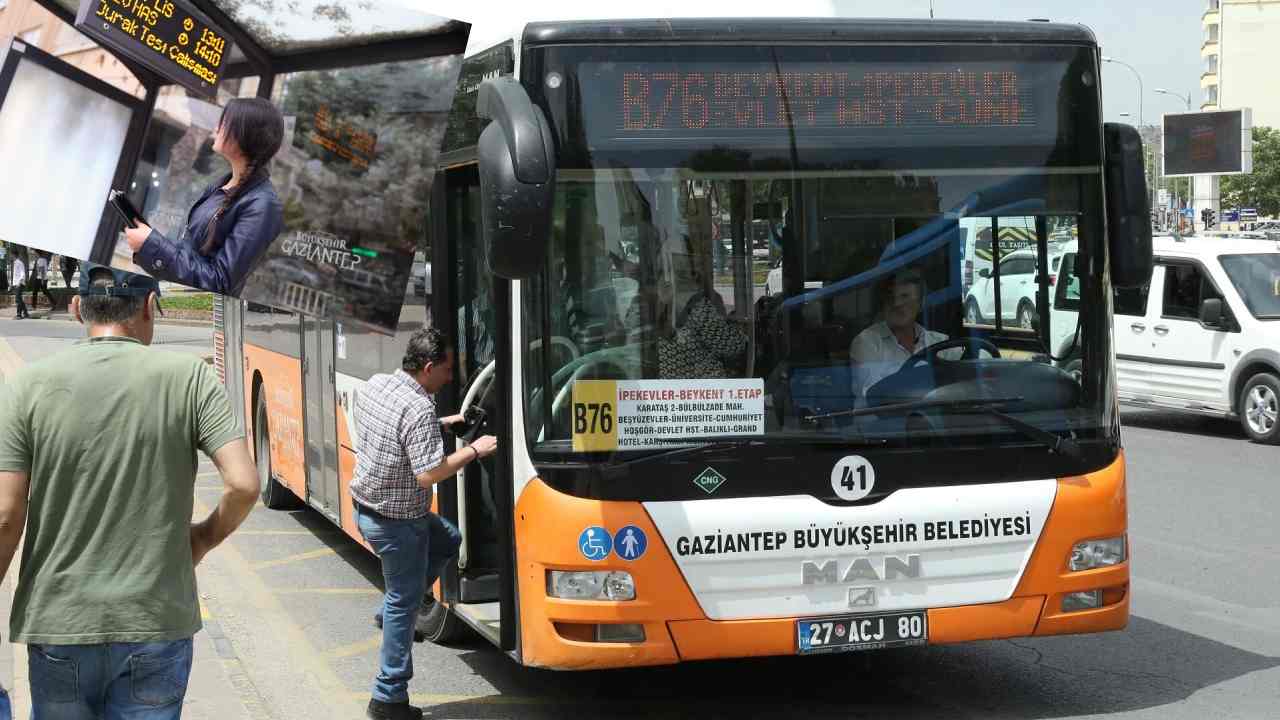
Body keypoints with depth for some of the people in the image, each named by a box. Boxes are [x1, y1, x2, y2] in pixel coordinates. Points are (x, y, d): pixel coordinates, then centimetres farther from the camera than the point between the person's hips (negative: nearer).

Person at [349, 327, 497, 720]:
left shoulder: (374, 384, 0)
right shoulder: (419, 409, -27)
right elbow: (428, 474, -28)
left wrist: (441, 424, 14)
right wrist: (474, 450, -17)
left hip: (366, 507, 9)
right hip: (397, 522, -9)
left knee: (448, 540, 28)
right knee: (404, 605, 5)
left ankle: (393, 608, 27)